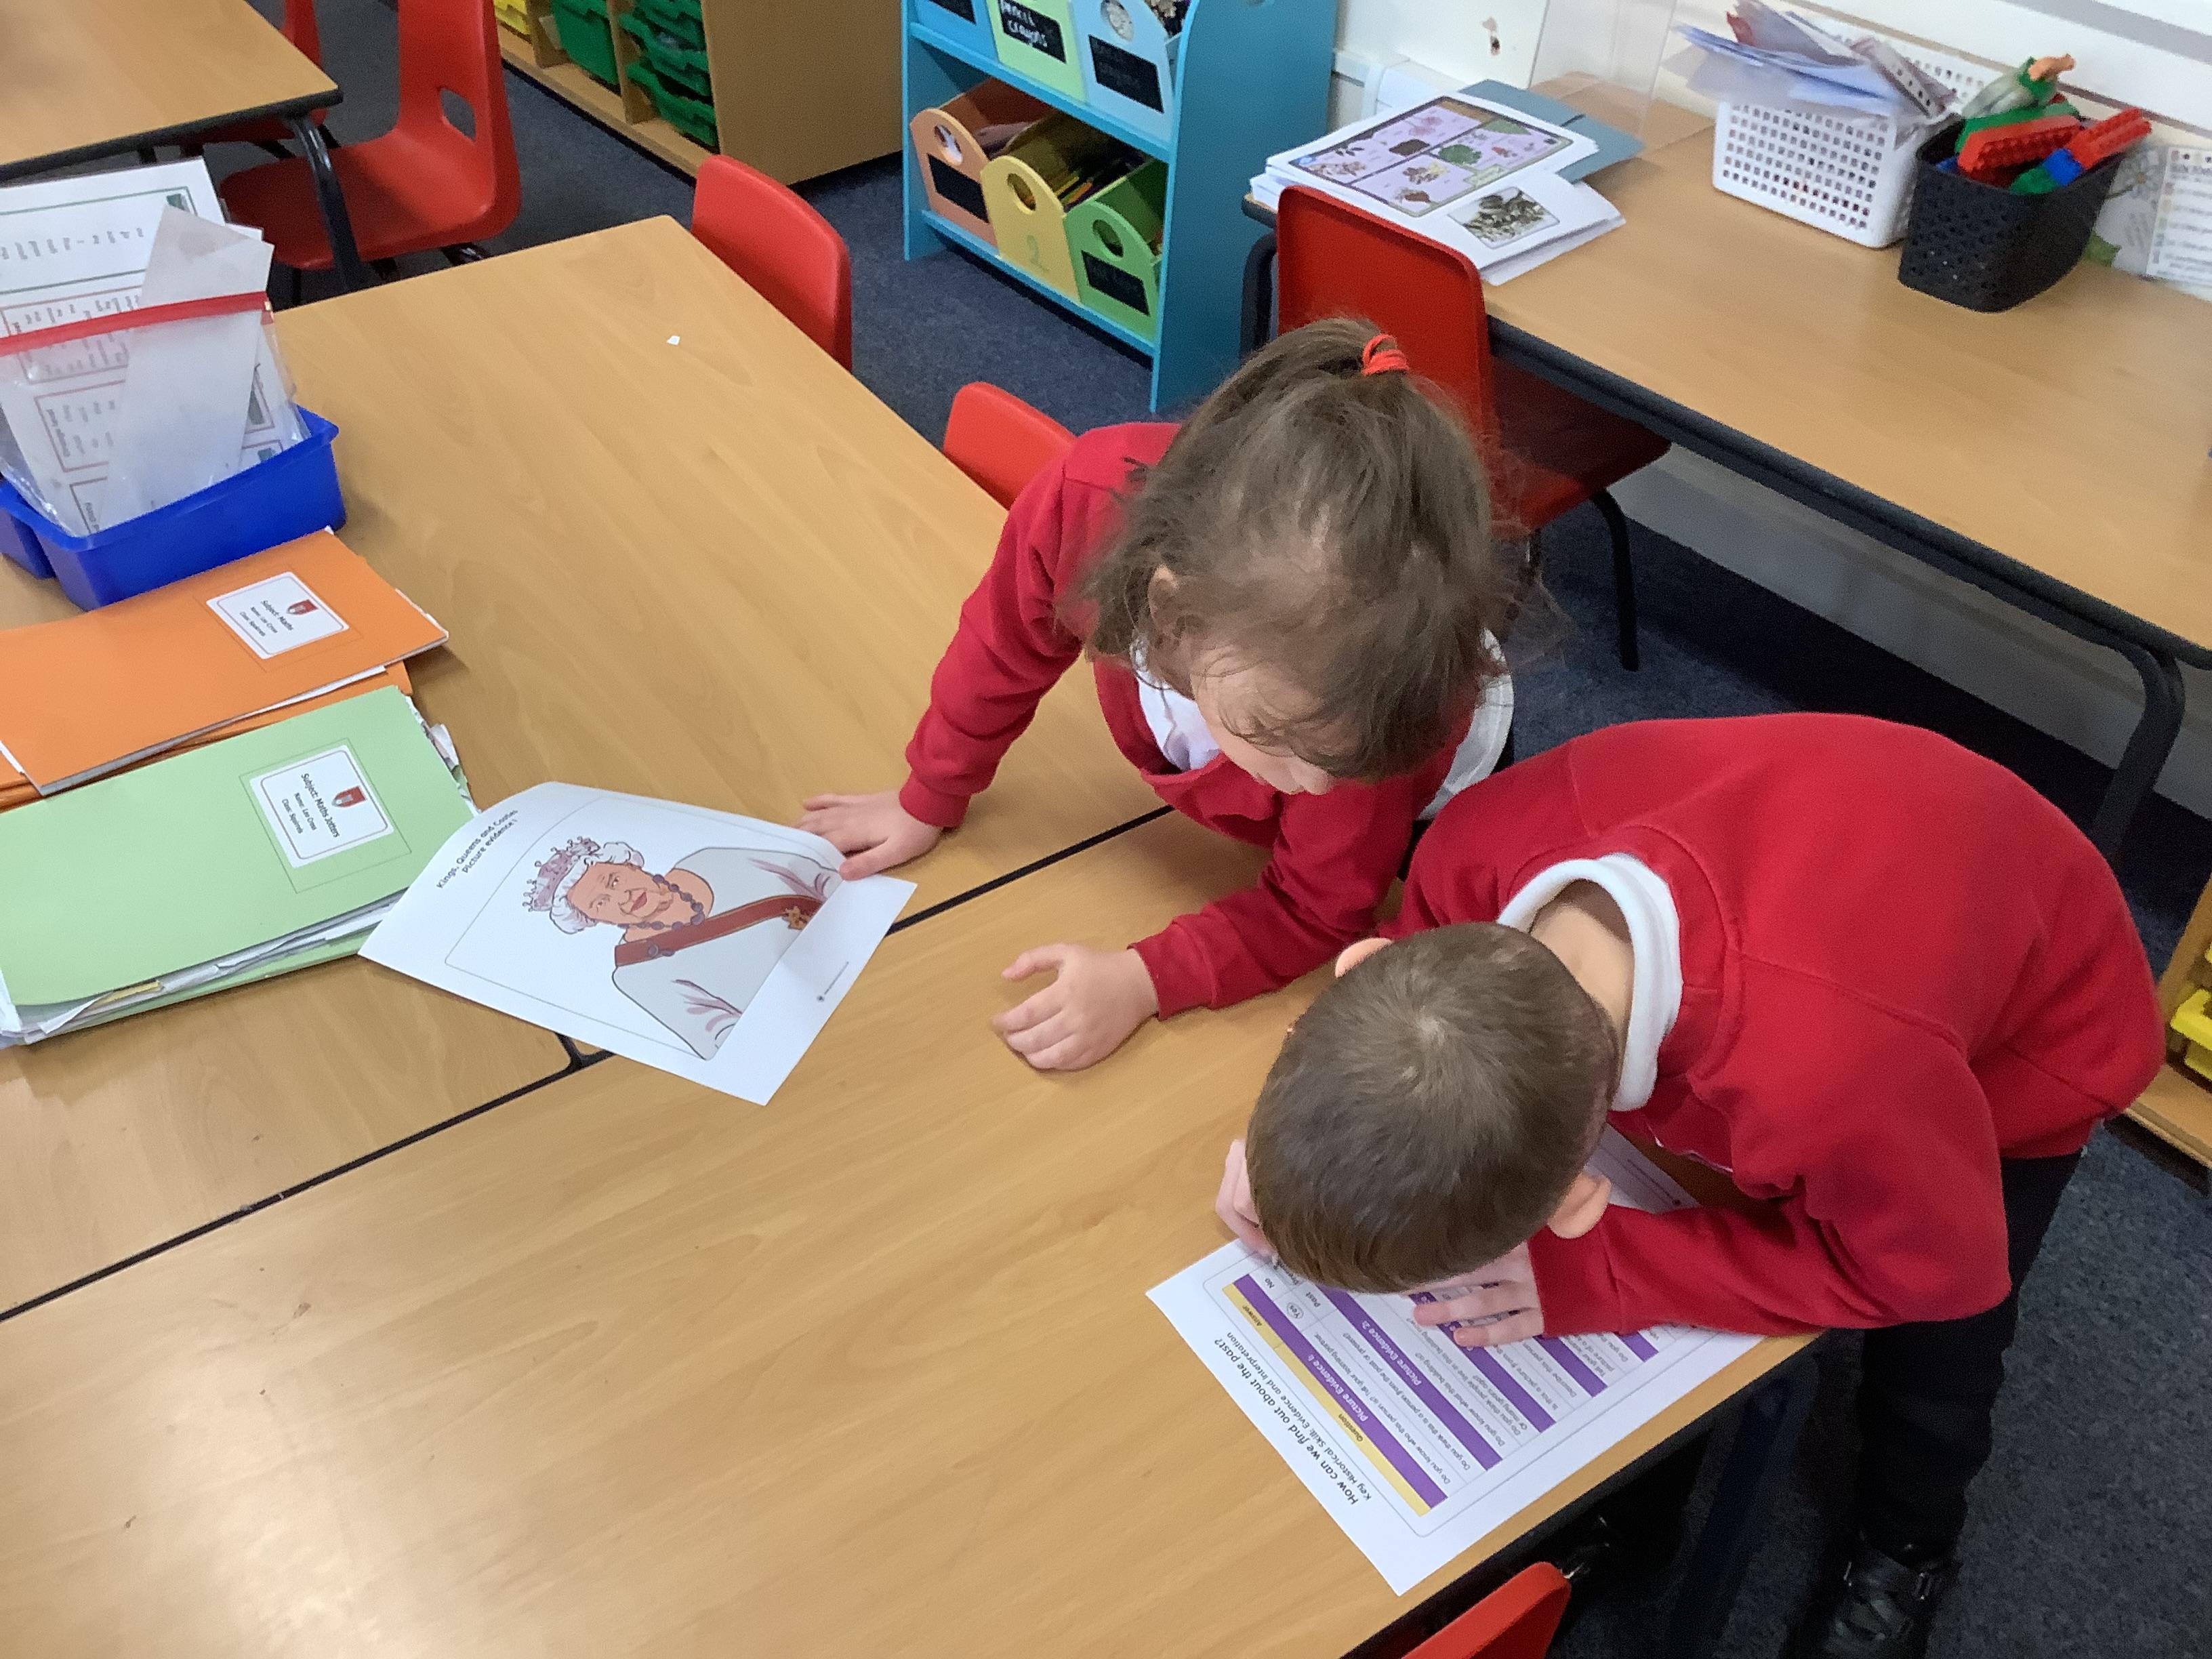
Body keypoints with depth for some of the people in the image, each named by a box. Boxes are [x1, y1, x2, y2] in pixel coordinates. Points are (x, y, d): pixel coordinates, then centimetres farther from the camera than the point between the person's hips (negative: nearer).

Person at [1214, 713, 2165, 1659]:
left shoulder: (1832, 1078, -51)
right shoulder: (1490, 838, -37)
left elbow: (1935, 1273, -27)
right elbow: (1417, 975, -11)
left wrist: (1596, 1280, -31)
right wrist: (1295, 1137, -28)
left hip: (2038, 1021, -4)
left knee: (1933, 1353, 9)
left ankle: (1902, 1555, 42)